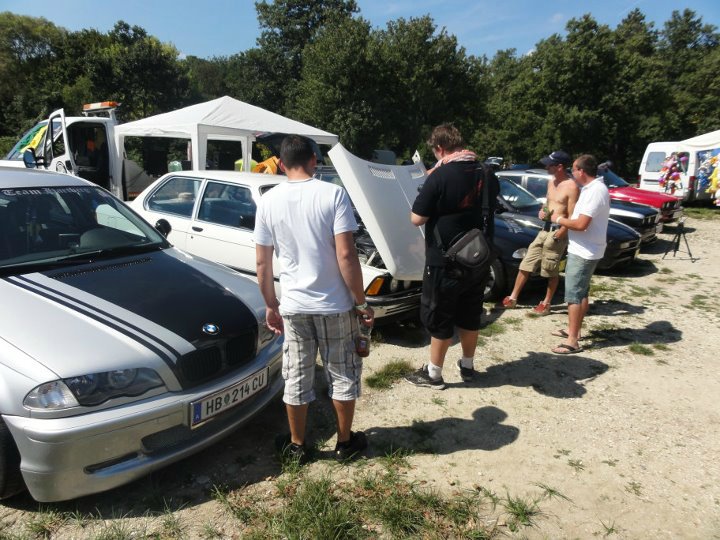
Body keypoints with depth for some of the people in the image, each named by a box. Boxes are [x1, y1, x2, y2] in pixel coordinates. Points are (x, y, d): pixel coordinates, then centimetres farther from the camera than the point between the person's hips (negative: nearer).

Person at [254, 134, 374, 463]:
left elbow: (262, 263, 2)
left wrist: (270, 306, 14)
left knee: (296, 379, 16)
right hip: (335, 305, -2)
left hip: (293, 307, 3)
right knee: (343, 375, 15)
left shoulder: (268, 201, -1)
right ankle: (345, 442, 30)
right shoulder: (333, 194, -11)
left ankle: (297, 446, 31)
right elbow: (346, 255, -16)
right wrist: (361, 302, -7)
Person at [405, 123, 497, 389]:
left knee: (439, 318, 7)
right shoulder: (487, 174, 4)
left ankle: (433, 374, 20)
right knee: (470, 315, 19)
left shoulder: (440, 176, -18)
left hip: (445, 263, -6)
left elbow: (417, 219, -16)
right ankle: (467, 366, 34)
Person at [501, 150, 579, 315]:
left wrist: (557, 236, -20)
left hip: (557, 232, -8)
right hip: (545, 229, 8)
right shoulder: (551, 182, 11)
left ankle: (546, 303, 18)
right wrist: (543, 211, 1)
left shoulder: (571, 187, -14)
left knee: (551, 271, 3)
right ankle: (513, 298, 17)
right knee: (526, 263, 8)